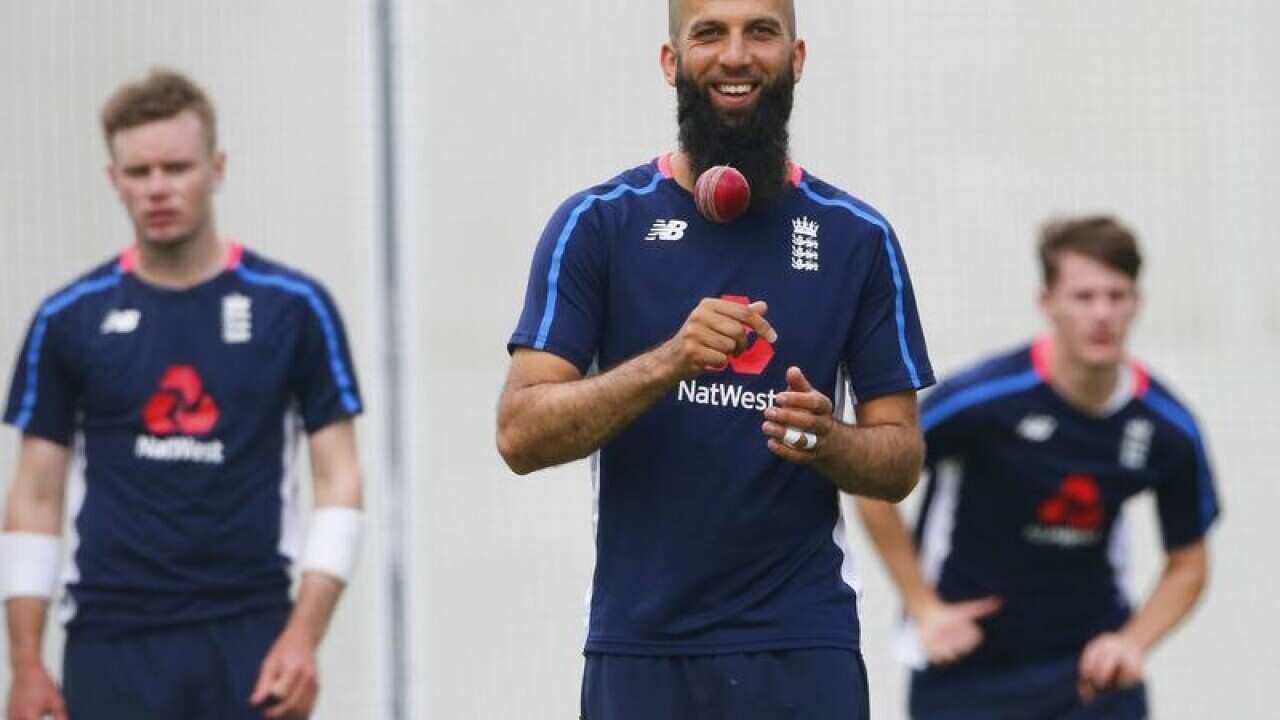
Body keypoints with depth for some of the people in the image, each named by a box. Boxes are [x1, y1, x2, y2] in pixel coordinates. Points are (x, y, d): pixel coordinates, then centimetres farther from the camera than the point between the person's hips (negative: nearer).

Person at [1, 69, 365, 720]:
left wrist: (304, 635, -10)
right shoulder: (69, 320, 4)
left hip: (251, 642, -1)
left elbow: (338, 481, 2)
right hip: (111, 643, 1)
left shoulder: (294, 308, 1)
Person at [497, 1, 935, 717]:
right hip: (639, 649, 0)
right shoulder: (597, 223, 2)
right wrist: (670, 362, -21)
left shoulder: (858, 238, 6)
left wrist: (824, 440, -15)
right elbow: (520, 434, -6)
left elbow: (902, 457, 8)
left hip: (804, 655, 0)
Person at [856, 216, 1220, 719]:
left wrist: (1132, 642, -10)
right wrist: (923, 607, -8)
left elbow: (1188, 565, 7)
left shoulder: (1167, 429, -7)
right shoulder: (983, 397, -19)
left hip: (1092, 659, 2)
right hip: (967, 665, -2)